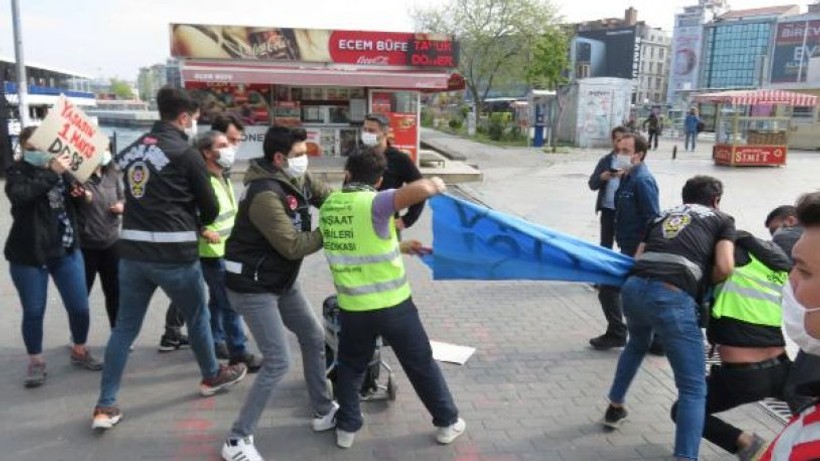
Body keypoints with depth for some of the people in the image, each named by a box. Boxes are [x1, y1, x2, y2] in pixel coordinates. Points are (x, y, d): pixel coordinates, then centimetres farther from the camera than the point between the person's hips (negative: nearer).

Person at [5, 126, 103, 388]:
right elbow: (19, 195, -27)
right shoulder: (17, 172, -5)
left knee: (80, 307, 6)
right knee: (34, 311, 4)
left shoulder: (61, 169, 7)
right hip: (28, 255, -3)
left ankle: (79, 352, 27)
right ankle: (36, 362, 21)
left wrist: (82, 192, -12)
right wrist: (52, 173, -33)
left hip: (66, 250, 3)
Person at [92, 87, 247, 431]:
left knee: (124, 327, 11)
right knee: (197, 317, 16)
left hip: (132, 250, 6)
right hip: (173, 253, -5)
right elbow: (210, 208, -3)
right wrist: (195, 224, 19)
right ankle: (212, 377, 36)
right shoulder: (187, 154, -9)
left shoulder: (131, 150, 11)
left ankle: (105, 406, 13)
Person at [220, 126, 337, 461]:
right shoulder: (265, 195, -27)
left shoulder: (298, 179, -1)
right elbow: (293, 246, -26)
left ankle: (323, 412, 34)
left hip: (282, 282, 10)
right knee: (278, 362, -10)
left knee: (314, 338, 17)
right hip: (253, 288, -9)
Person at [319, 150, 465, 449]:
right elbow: (421, 189, -34)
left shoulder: (328, 206, 3)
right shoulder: (374, 203, -17)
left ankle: (346, 427, 30)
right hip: (391, 304, -4)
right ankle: (447, 422, 28)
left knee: (350, 366, 24)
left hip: (351, 306, 4)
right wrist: (436, 185, -12)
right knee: (421, 363, 14)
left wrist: (399, 246, 21)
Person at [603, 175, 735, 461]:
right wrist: (705, 284, 22)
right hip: (672, 297, -5)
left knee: (637, 344, 37)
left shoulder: (663, 216, 30)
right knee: (693, 387, 5)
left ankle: (615, 408, 50)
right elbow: (724, 268, 3)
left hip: (633, 287, 6)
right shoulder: (722, 220, 20)